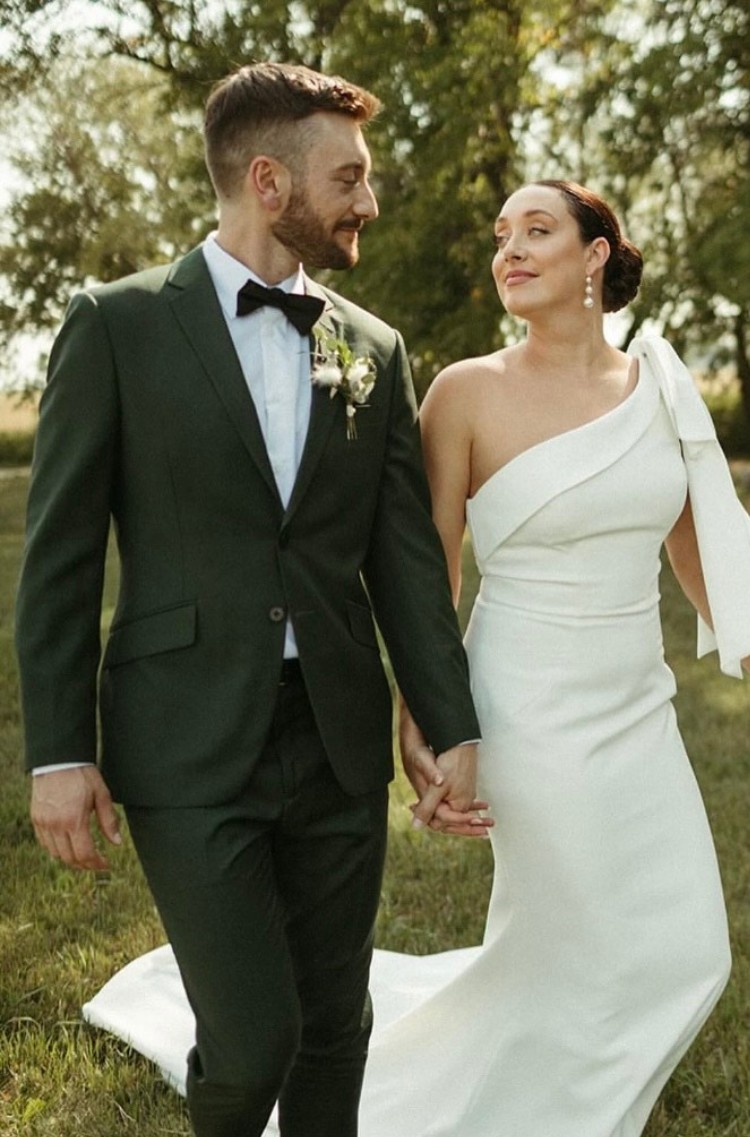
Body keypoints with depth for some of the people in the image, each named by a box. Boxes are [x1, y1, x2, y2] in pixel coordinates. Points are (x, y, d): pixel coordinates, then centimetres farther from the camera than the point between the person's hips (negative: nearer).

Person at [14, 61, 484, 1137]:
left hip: (339, 737, 4)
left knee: (335, 1023, 12)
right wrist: (57, 753, -7)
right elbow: (60, 553, -3)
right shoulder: (119, 324, -3)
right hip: (192, 747, -4)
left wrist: (454, 728, 2)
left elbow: (406, 553, 7)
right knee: (251, 1038, -3)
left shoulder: (374, 350, 8)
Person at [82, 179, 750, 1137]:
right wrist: (422, 724, -8)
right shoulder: (467, 391, -10)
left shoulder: (659, 382, 3)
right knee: (574, 951, 5)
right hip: (532, 716, -5)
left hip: (638, 713, 5)